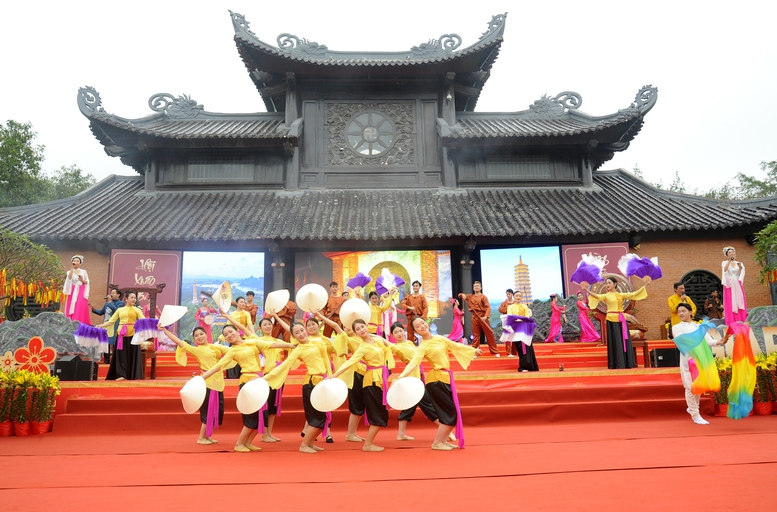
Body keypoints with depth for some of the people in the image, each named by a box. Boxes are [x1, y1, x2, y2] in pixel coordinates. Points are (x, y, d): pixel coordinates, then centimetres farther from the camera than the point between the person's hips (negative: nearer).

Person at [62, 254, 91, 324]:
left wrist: (82, 280, -10)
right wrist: (72, 268, -11)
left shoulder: (83, 271, 9)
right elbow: (69, 278, -13)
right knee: (71, 310, -4)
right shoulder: (69, 272, 10)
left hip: (81, 293, -1)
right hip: (72, 293, 1)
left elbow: (87, 282, 10)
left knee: (80, 309, -11)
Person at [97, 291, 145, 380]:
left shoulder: (137, 310, 8)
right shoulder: (120, 310, 14)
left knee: (133, 354, 0)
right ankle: (121, 375, 4)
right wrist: (100, 326, 3)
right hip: (121, 334, 2)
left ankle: (134, 375, 4)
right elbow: (111, 321, 12)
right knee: (122, 354, 1)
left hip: (132, 334, -2)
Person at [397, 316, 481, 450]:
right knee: (451, 413, -6)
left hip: (446, 379, 7)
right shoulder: (422, 347, -13)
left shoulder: (439, 338, 8)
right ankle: (436, 443, 5)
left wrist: (473, 350, 32)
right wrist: (400, 377, -42)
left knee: (456, 412, 9)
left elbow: (455, 346, 21)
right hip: (436, 380, -7)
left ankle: (443, 440, 21)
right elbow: (413, 363, -26)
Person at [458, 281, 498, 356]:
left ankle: (495, 352, 8)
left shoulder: (483, 297, -2)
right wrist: (462, 295, -4)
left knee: (489, 334, 1)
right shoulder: (470, 297, 12)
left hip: (482, 317, -4)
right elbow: (460, 295, 22)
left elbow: (488, 307, -12)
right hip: (474, 318, 4)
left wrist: (486, 316, -28)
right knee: (476, 335, 8)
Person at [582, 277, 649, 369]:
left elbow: (634, 294, 10)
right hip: (611, 320, -3)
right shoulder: (606, 296, 2)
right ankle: (617, 364, 0)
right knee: (615, 341, -3)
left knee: (624, 340, 3)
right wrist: (586, 290, -31)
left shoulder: (621, 295, 12)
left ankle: (627, 363, 10)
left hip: (621, 320, 3)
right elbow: (597, 296, -17)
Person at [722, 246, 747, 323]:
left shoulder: (739, 263, 12)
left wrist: (740, 267, -20)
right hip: (729, 286, -3)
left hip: (738, 286, 3)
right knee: (730, 305, -7)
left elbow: (742, 274, -1)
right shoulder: (725, 263, 6)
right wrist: (729, 260, -23)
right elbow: (725, 270, -16)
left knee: (740, 304, -3)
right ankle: (731, 324, -10)